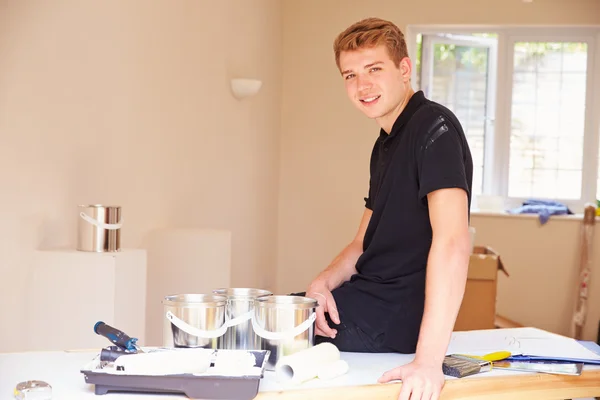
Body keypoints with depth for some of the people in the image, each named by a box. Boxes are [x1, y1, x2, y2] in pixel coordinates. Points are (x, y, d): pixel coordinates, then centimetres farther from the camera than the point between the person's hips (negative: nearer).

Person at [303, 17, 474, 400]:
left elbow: (453, 241, -29)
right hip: (366, 297, 9)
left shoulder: (434, 127, -17)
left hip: (397, 315, -9)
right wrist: (323, 283, -6)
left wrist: (428, 360, -37)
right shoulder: (386, 143, 13)